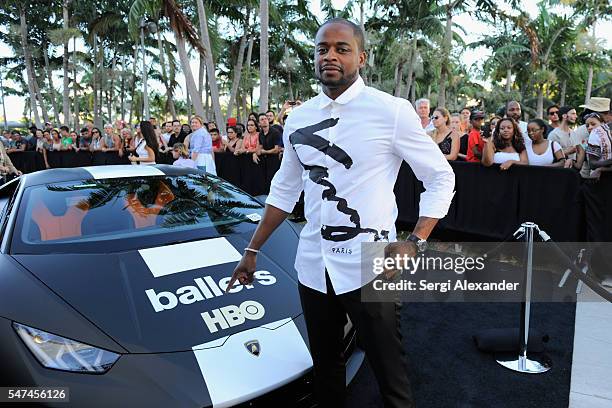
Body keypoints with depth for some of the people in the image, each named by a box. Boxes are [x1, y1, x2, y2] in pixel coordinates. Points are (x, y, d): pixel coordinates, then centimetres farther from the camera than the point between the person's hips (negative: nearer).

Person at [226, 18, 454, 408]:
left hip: (370, 268, -4)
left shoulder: (392, 111, -8)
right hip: (313, 266, 5)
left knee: (389, 372, 7)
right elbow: (285, 190, 15)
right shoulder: (298, 119, 8)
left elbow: (441, 178, -3)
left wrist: (415, 243, -15)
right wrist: (253, 250, 16)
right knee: (325, 366, 20)